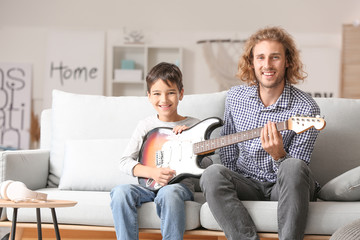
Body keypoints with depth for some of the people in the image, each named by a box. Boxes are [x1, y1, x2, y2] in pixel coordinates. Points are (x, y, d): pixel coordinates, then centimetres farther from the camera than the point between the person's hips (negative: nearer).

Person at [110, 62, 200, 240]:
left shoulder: (194, 126, 6)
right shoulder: (146, 125, 11)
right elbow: (125, 161, 5)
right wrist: (153, 173, -13)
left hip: (181, 184, -2)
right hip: (149, 185, 3)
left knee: (169, 193, -38)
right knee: (121, 192, -28)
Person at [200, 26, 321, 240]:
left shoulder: (306, 108, -12)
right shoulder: (235, 97, 3)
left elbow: (295, 169, -12)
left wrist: (278, 156, -32)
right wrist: (228, 186, 9)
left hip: (284, 189, -3)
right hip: (247, 185, 3)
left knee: (293, 167, -36)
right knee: (213, 174, -28)